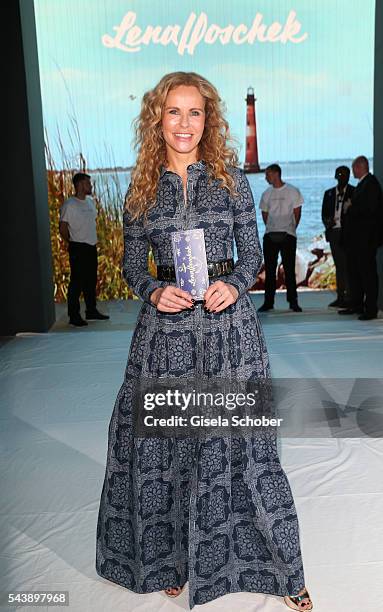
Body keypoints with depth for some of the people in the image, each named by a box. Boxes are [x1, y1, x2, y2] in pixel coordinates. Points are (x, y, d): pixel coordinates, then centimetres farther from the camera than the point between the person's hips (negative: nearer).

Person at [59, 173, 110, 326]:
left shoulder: (90, 201, 10)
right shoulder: (69, 205, -13)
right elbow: (62, 227, -9)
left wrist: (93, 239, 13)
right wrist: (72, 243, 0)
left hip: (91, 247, 8)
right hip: (78, 249, -7)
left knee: (91, 281, 14)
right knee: (77, 282, -4)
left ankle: (91, 310, 26)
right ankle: (74, 315, 3)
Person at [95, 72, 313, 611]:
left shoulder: (230, 176, 4)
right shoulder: (142, 187, 8)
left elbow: (252, 251, 4)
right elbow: (132, 264, 10)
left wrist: (234, 286, -14)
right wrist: (155, 292, -10)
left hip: (228, 322, -2)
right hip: (165, 324, 2)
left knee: (236, 439, 2)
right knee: (162, 441, 7)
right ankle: (170, 558, 31)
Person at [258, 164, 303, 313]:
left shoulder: (292, 191, 1)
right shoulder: (266, 194, 11)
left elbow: (297, 212, 3)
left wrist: (291, 229, 5)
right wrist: (270, 228, 10)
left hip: (288, 235, -3)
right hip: (270, 235, 3)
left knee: (289, 269, -1)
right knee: (269, 269, 3)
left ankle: (293, 301, 6)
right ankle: (268, 301, 9)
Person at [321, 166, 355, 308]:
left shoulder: (353, 192, 1)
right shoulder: (329, 193, 16)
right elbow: (324, 213, 14)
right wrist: (327, 222, -6)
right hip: (333, 232, 5)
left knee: (348, 265, -8)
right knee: (339, 265, 8)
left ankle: (349, 297, -6)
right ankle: (340, 297, 13)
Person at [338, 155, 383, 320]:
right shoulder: (361, 184, 17)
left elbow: (370, 208, -22)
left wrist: (350, 208, -12)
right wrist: (349, 206, 2)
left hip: (366, 237, -10)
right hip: (355, 237, 10)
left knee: (368, 272, -5)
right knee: (354, 271, 14)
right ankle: (356, 305, 23)